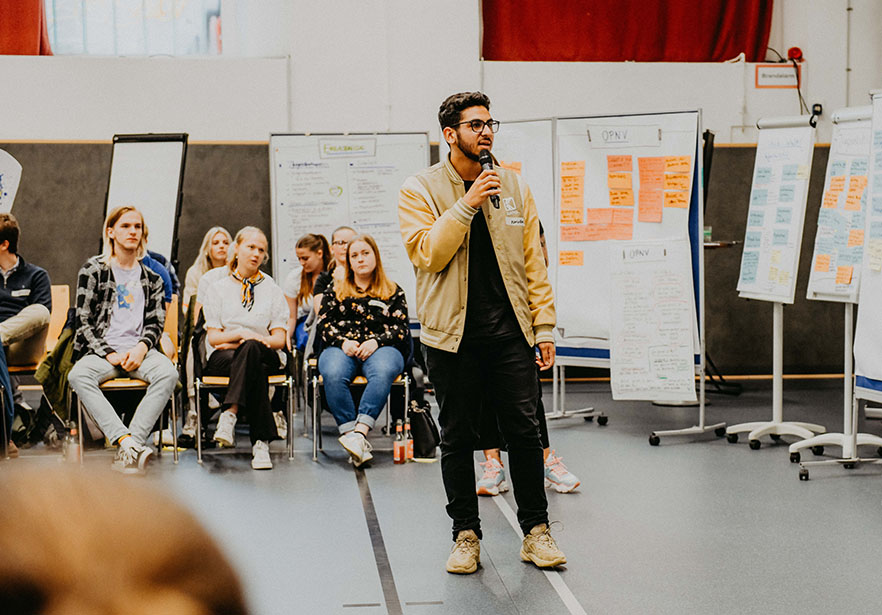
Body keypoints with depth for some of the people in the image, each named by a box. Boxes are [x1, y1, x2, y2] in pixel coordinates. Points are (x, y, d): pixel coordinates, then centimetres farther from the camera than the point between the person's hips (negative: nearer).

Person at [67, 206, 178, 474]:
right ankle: (128, 441, -49)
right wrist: (110, 354, -11)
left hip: (139, 350, 2)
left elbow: (156, 322, 14)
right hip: (101, 350, -2)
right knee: (78, 376, -36)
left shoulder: (151, 277, 20)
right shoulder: (92, 270, 10)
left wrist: (141, 348, -9)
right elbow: (83, 322, 3)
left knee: (168, 374, -33)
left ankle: (128, 449, -40)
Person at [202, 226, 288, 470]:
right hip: (221, 358, 0)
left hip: (266, 356, 1)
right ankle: (260, 442, -45)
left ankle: (230, 414, -48)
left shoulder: (272, 290, 16)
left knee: (251, 349, -39)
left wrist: (250, 340, -11)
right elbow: (213, 337, 5)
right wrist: (241, 333, -15)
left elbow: (279, 338, 7)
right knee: (255, 368, -38)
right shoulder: (218, 288, 14)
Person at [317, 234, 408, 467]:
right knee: (333, 374, -37)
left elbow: (401, 328, 10)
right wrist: (343, 342, -8)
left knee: (383, 371, -40)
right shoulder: (335, 291, 25)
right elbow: (324, 324, 12)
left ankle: (360, 432, -51)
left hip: (380, 349, -1)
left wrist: (376, 341, -10)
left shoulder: (394, 292, 21)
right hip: (342, 348, 1)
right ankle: (350, 434, -42)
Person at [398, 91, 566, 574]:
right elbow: (427, 254, -13)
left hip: (510, 332, 2)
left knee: (524, 430, 1)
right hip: (453, 334, -2)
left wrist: (544, 326, 5)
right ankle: (466, 535, 16)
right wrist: (467, 205, -19)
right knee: (457, 437, 5)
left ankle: (535, 531, 13)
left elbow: (532, 259, 9)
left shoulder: (513, 187, 9)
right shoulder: (420, 190, 0)